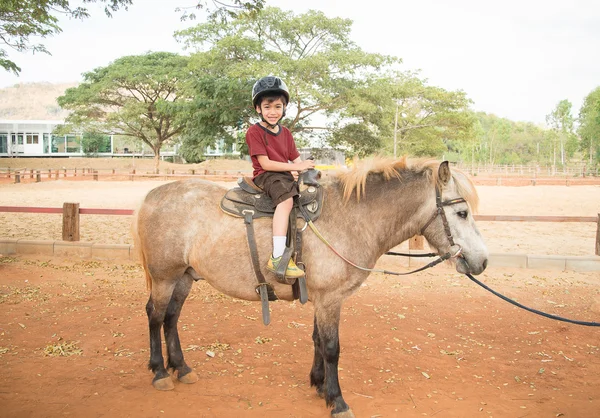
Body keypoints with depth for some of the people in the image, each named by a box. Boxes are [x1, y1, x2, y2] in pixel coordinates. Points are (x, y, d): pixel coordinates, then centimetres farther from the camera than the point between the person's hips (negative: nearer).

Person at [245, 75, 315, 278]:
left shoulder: (285, 133, 16)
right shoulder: (254, 132, -5)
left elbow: (296, 159, 12)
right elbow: (265, 163, -14)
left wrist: (299, 169, -13)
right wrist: (294, 167, -17)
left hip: (288, 175, 8)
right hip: (265, 176, -8)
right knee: (286, 198, -36)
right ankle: (277, 257, -43)